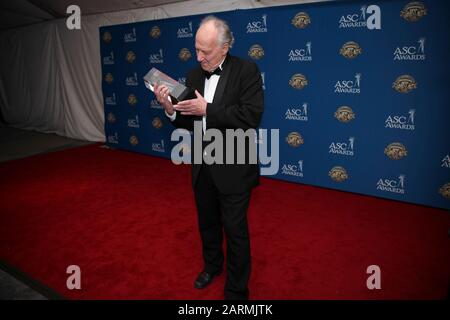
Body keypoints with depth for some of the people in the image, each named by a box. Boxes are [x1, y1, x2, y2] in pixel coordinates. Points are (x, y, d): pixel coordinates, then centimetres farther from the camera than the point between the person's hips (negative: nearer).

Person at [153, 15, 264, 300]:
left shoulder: (247, 70, -11)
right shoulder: (194, 75, 5)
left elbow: (251, 117, -22)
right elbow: (189, 123, 6)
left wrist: (207, 109, -24)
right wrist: (171, 109, -13)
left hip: (232, 168, -5)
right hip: (202, 166, 6)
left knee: (235, 230, 7)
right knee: (207, 223, 22)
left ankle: (237, 290, 27)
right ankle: (212, 265, 49)